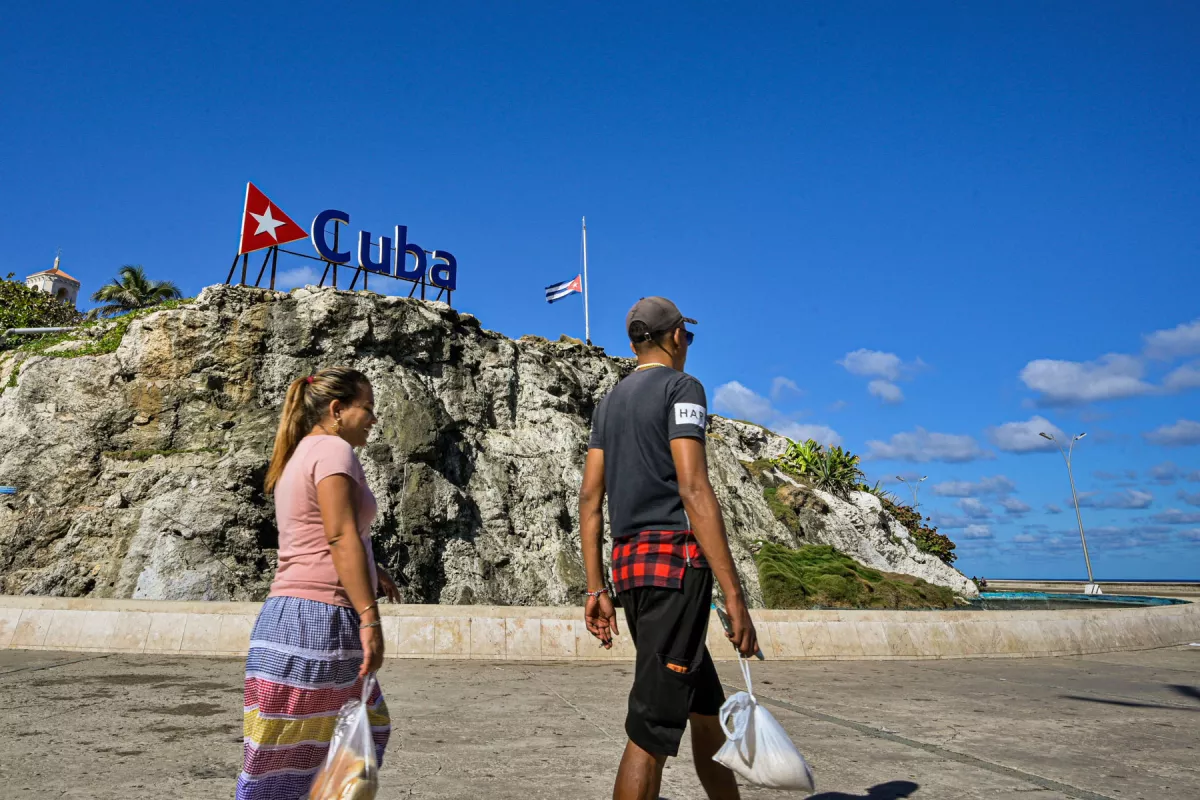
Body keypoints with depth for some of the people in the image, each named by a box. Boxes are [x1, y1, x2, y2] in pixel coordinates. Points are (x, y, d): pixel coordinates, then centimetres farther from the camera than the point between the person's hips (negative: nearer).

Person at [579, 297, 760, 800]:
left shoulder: (610, 402, 18)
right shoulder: (681, 387, -4)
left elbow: (590, 498, 13)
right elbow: (693, 489, -16)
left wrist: (596, 589, 14)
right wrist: (733, 594, -17)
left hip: (628, 563, 8)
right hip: (674, 558, -8)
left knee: (706, 706, 20)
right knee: (653, 727, -4)